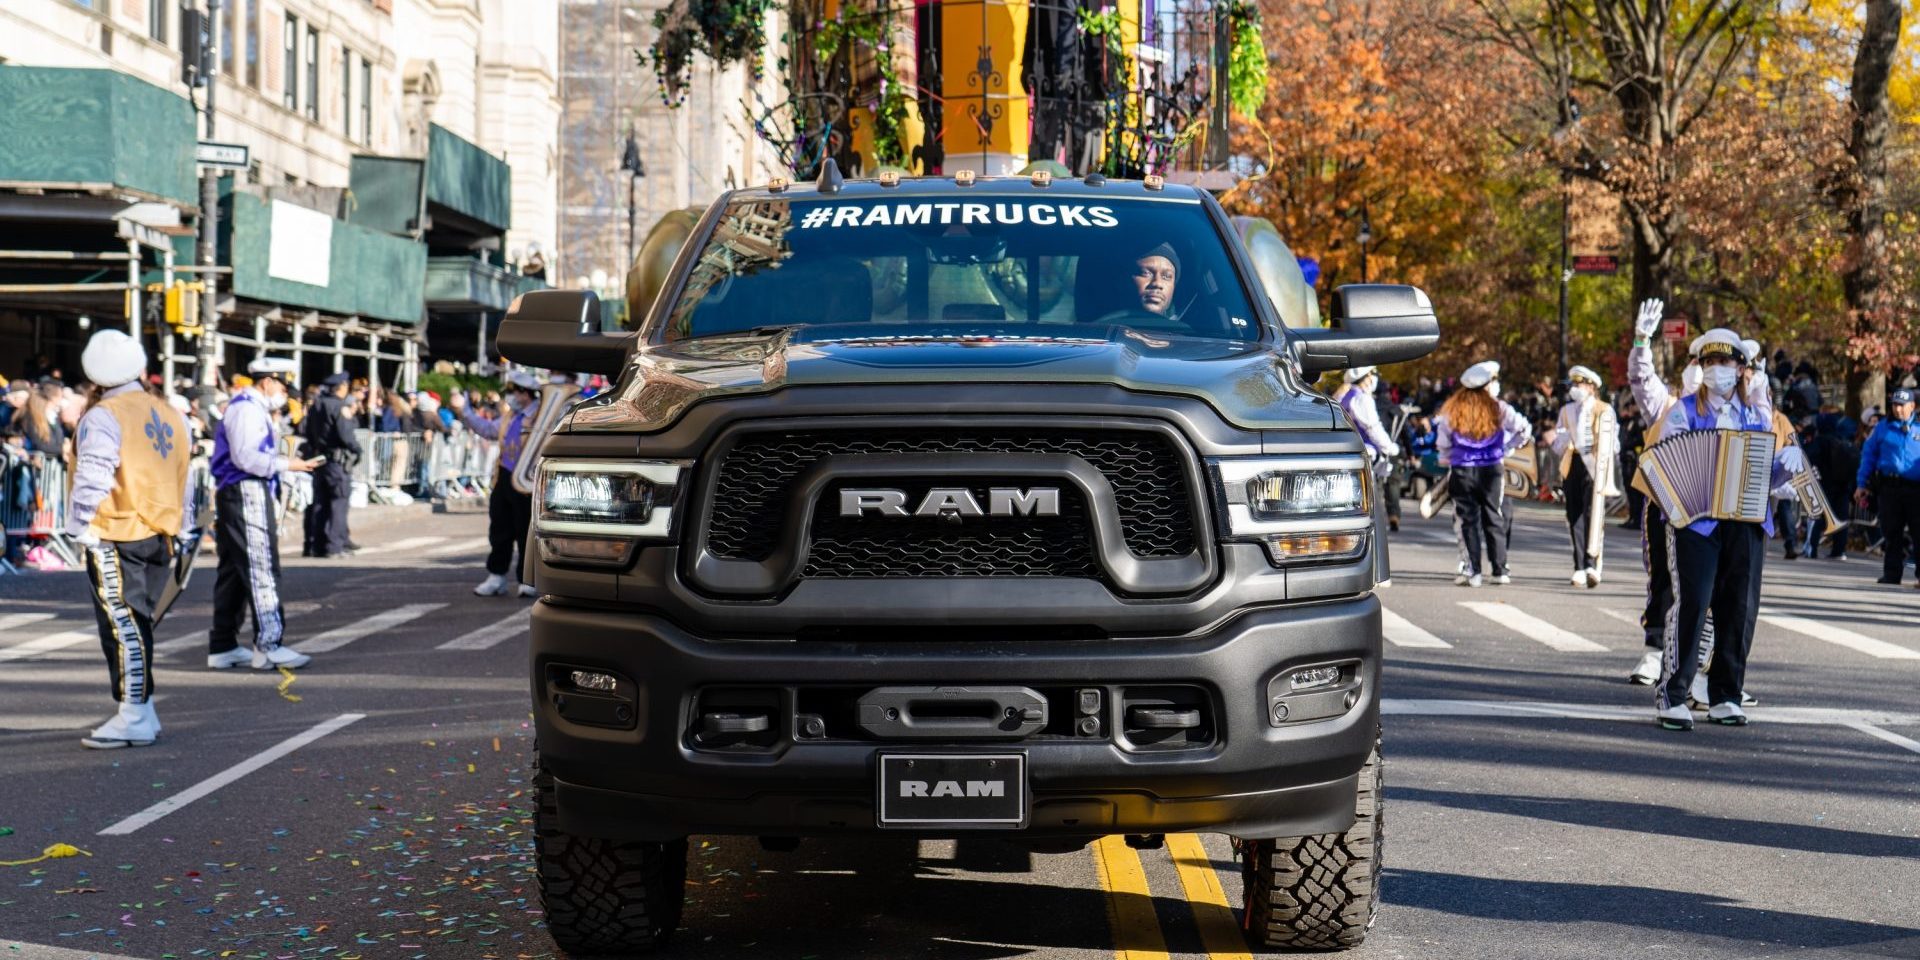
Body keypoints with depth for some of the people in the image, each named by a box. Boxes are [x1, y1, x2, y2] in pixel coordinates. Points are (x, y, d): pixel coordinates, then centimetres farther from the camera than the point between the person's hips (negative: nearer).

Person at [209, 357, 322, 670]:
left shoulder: (255, 409, 21)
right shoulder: (246, 408, -12)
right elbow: (245, 457, -22)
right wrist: (287, 465, -18)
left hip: (237, 495, 11)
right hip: (246, 494, -11)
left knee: (232, 571, 12)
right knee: (261, 568, -11)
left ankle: (222, 647, 17)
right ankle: (269, 645, -12)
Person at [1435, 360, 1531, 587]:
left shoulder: (1452, 410, -1)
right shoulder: (1498, 408, -2)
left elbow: (1442, 442, 1)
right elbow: (1525, 430, -1)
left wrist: (1448, 458, 18)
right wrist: (1507, 449, 11)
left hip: (1461, 472, 0)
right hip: (1492, 470, 0)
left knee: (1468, 520, 4)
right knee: (1494, 519, 10)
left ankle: (1472, 571, -1)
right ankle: (1499, 570, 11)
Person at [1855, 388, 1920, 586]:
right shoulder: (1883, 427, 9)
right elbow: (1868, 455, 12)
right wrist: (1861, 485, 7)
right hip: (1889, 486, 1)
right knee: (1892, 532, 6)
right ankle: (1892, 573, 13)